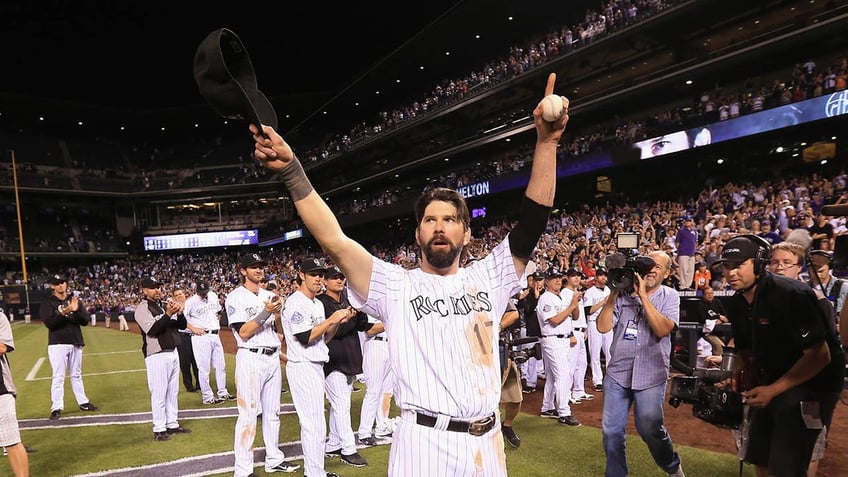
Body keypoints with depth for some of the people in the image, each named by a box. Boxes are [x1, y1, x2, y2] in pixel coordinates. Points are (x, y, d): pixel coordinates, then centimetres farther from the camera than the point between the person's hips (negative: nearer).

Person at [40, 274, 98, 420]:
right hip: (57, 344, -4)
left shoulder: (74, 299, 8)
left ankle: (83, 403, 23)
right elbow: (49, 323, -15)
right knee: (58, 377, -5)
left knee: (76, 375, 15)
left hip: (75, 343, 4)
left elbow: (85, 321, 1)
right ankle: (56, 408, 2)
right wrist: (62, 313, -30)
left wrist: (76, 310, -16)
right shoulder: (48, 302, -2)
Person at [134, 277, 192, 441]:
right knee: (159, 392, -4)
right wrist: (168, 314, -29)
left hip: (173, 352, 8)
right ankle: (159, 429, 5)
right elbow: (151, 330, -21)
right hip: (156, 355, -8)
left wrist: (179, 312, -8)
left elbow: (182, 326, 12)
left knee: (173, 391, 13)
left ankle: (172, 424, 23)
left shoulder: (165, 305, 14)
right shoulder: (142, 308, -8)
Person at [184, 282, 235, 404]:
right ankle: (207, 397, 7)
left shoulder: (213, 296, 9)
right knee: (204, 368, -2)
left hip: (216, 335, 6)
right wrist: (193, 329, -16)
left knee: (221, 365, 11)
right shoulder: (191, 302, -10)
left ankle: (222, 393, 22)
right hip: (201, 336, -6)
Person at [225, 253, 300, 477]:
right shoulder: (235, 297, -6)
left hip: (273, 358, 7)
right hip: (251, 358, -7)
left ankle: (274, 459, 25)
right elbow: (243, 332, -14)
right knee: (248, 414, -5)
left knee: (273, 412, 14)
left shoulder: (270, 295, 14)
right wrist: (265, 312, -22)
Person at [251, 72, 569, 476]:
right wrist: (290, 171, -22)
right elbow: (335, 241, -13)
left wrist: (546, 142, -12)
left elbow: (532, 223, -3)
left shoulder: (487, 279, 6)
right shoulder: (395, 286, -2)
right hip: (423, 444, -3)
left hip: (485, 444, 3)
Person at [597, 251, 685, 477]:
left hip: (651, 375, -2)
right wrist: (613, 294, -10)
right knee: (611, 431, 6)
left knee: (650, 429, 4)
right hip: (617, 372, 2)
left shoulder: (669, 296, 1)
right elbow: (603, 327, -4)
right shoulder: (624, 293, 3)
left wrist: (643, 295, -17)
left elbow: (663, 329, -16)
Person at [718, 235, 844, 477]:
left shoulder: (791, 294, -24)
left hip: (812, 382, -8)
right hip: (773, 379, 8)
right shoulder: (736, 303, 0)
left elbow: (820, 355, -24)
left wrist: (773, 390, -23)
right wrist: (731, 373, -7)